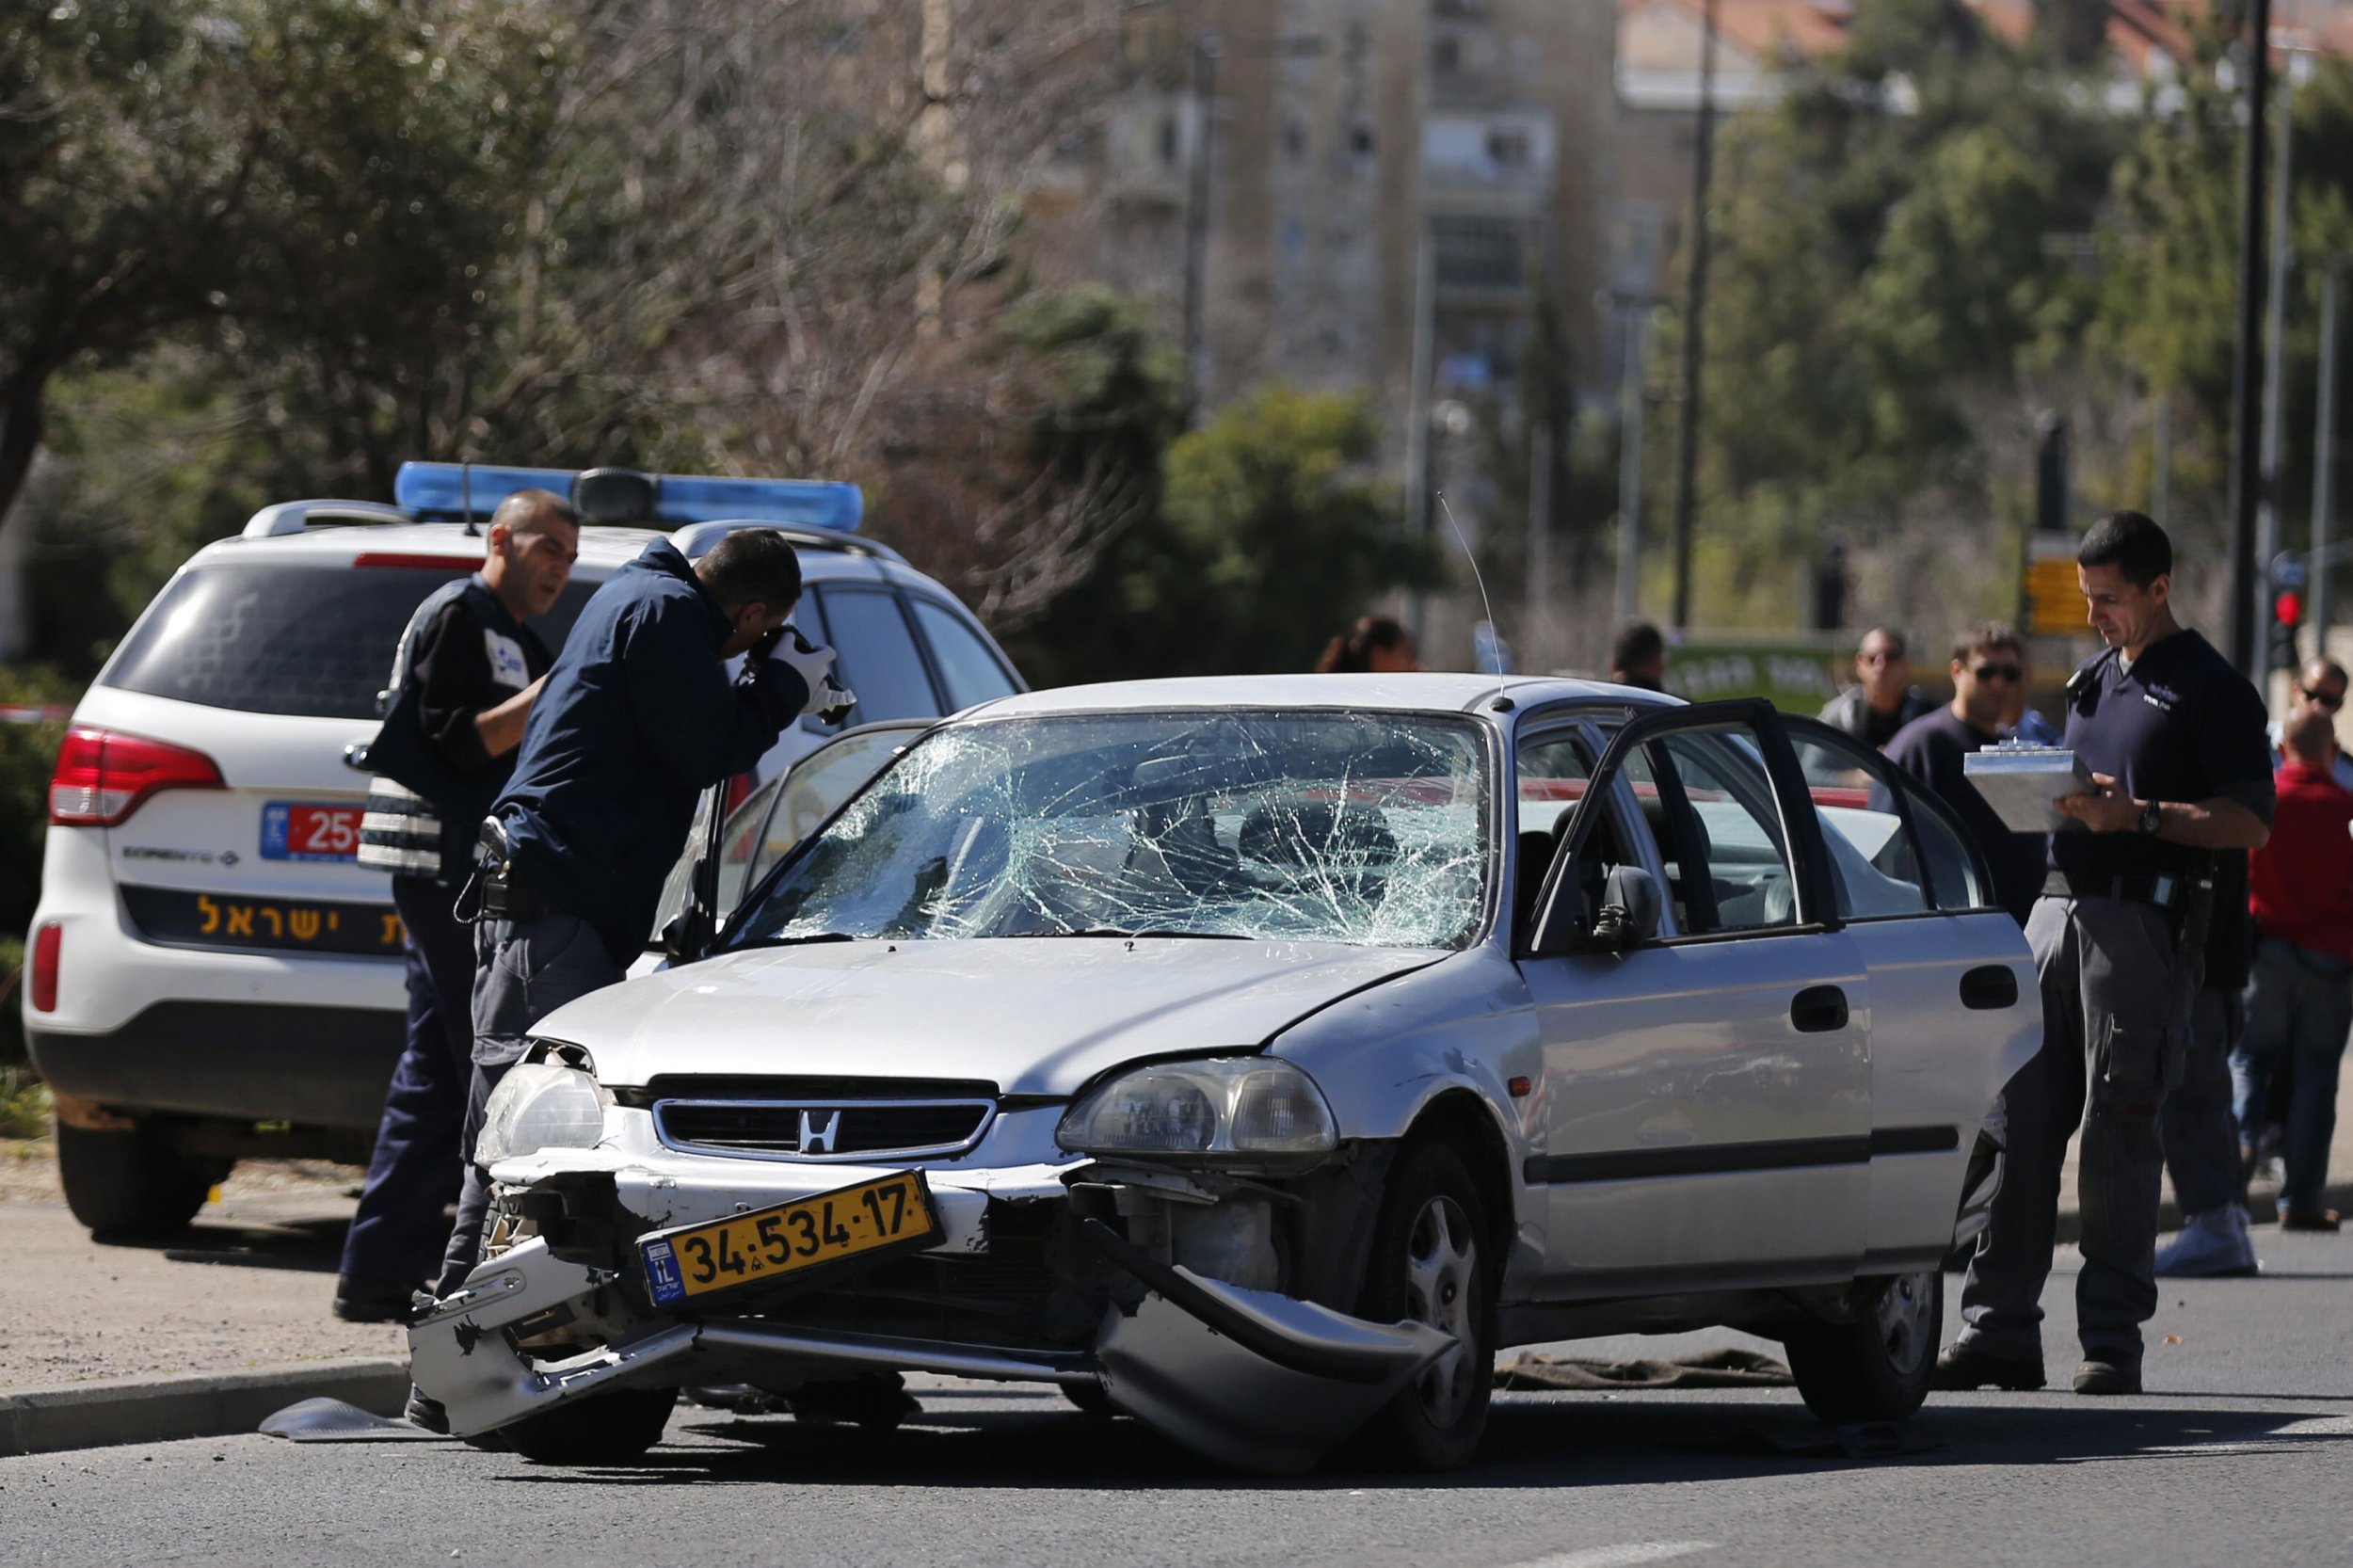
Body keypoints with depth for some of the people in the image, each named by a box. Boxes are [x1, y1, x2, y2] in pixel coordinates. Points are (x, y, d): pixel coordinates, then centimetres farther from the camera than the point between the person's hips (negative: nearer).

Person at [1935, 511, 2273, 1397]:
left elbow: (2250, 823, -8)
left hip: (2142, 922, -7)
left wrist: (2138, 815, -19)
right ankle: (1999, 1331, 1)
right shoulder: (2091, 684, 21)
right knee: (2020, 1124, 0)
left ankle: (2113, 1342, -1)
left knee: (2117, 1137, -6)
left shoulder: (2212, 691, -1)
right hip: (2058, 910, 7)